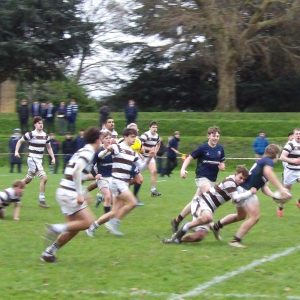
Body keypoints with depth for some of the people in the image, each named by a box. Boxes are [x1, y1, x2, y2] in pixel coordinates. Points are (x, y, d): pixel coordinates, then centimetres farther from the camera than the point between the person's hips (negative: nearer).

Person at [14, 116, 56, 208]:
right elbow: (20, 141, 2)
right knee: (44, 178, -18)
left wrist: (53, 157, 9)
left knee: (27, 180, 16)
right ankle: (41, 200, -12)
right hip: (32, 159, -7)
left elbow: (49, 147, 18)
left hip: (39, 160, 7)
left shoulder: (45, 136, 6)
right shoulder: (30, 134, -10)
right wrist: (16, 151, -9)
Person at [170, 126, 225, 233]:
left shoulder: (220, 149, 5)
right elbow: (189, 158, -5)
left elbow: (222, 163, 17)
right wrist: (183, 169, -19)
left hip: (212, 180, 6)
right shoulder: (203, 148, -9)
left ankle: (176, 221, 21)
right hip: (202, 177, -6)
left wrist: (222, 166, -7)